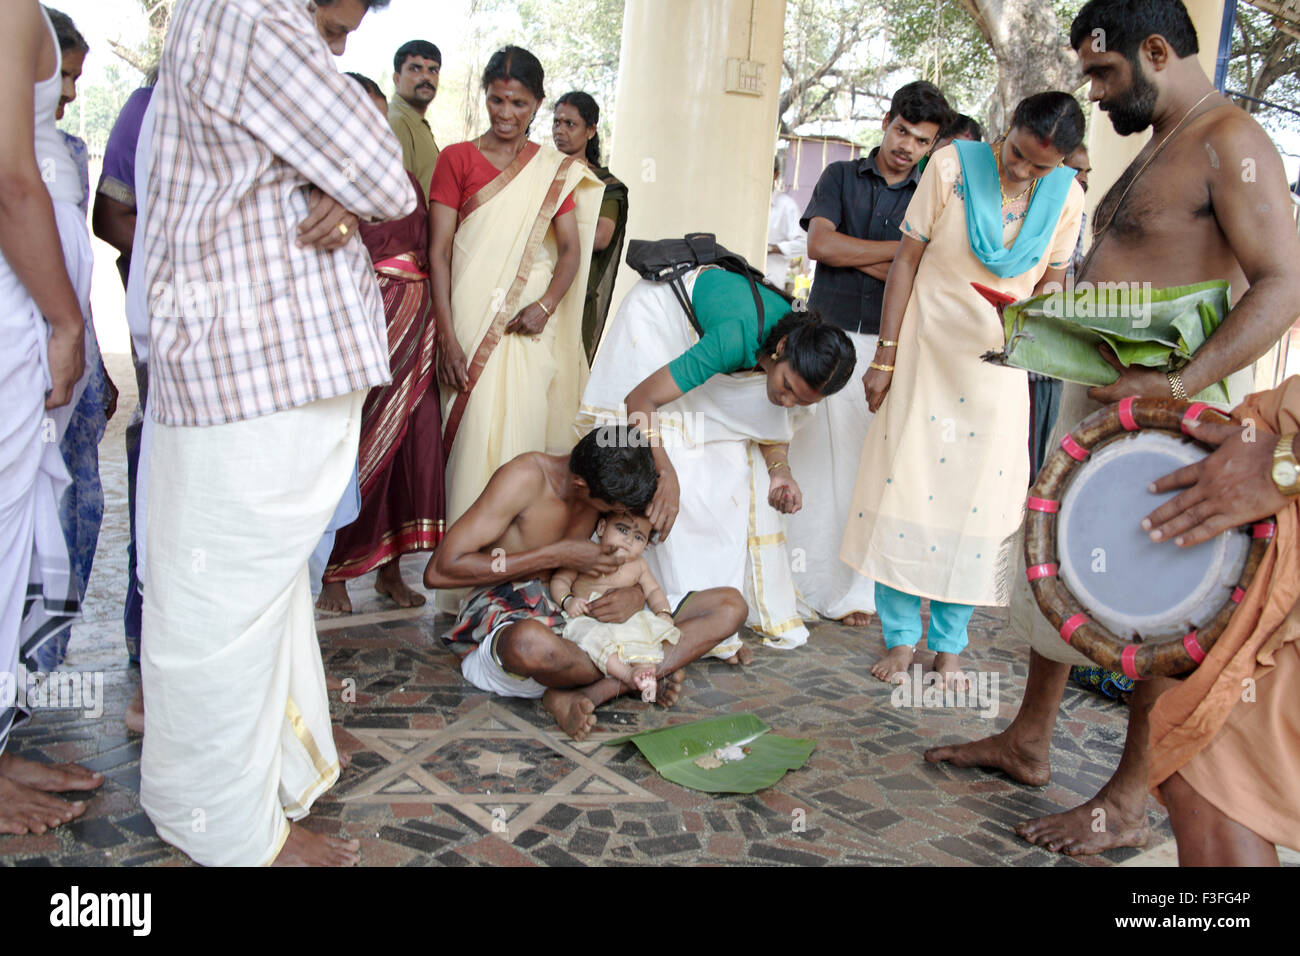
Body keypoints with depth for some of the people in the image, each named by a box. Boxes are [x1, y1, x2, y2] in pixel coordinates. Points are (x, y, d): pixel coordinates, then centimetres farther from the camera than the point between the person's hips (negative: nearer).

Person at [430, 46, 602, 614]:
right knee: (475, 436, -7)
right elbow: (438, 250, 0)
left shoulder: (555, 170, 13)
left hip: (530, 325, 2)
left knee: (524, 439, 0)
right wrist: (447, 339, -9)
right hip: (472, 317, -2)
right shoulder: (457, 159, 5)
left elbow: (572, 250, 10)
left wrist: (547, 305, -9)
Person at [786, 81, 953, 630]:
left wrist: (850, 255, -6)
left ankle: (857, 590, 7)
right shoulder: (842, 177, 12)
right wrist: (902, 249, -4)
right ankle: (802, 584, 9)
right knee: (813, 458, 0)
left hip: (890, 344, 0)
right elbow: (819, 243, -5)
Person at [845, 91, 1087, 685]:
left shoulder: (1066, 197, -2)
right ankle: (901, 636, 10)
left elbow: (1051, 278, 12)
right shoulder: (953, 165, -9)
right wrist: (884, 357, -7)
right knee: (904, 480, -3)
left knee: (978, 498, 1)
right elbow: (907, 259, -5)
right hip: (925, 352, -2)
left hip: (998, 364, 2)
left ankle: (949, 644, 14)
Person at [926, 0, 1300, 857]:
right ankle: (1028, 741, 30)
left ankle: (1130, 803, 12)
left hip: (1171, 403, -10)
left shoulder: (1229, 141, -12)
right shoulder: (1156, 150, 18)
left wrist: (1180, 385, -29)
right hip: (1102, 390, 10)